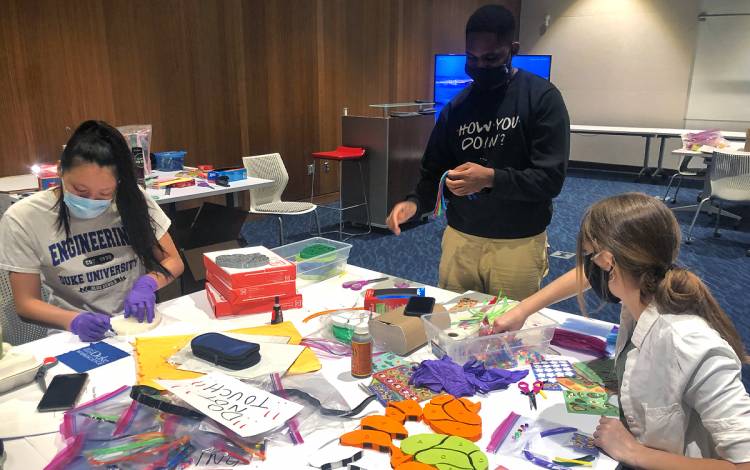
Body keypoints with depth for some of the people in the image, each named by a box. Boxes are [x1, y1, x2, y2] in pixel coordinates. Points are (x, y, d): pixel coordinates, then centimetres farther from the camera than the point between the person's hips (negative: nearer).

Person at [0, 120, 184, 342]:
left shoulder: (133, 201, -5)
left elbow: (173, 262, 1)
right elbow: (26, 302, -3)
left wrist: (147, 283, -18)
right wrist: (74, 320, -21)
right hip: (78, 333, 0)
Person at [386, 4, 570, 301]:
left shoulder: (542, 97, -8)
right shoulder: (456, 106, 6)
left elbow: (551, 178, -14)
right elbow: (435, 171, 8)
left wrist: (492, 178, -28)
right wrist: (415, 202, -12)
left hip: (518, 243, -3)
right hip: (459, 237, 4)